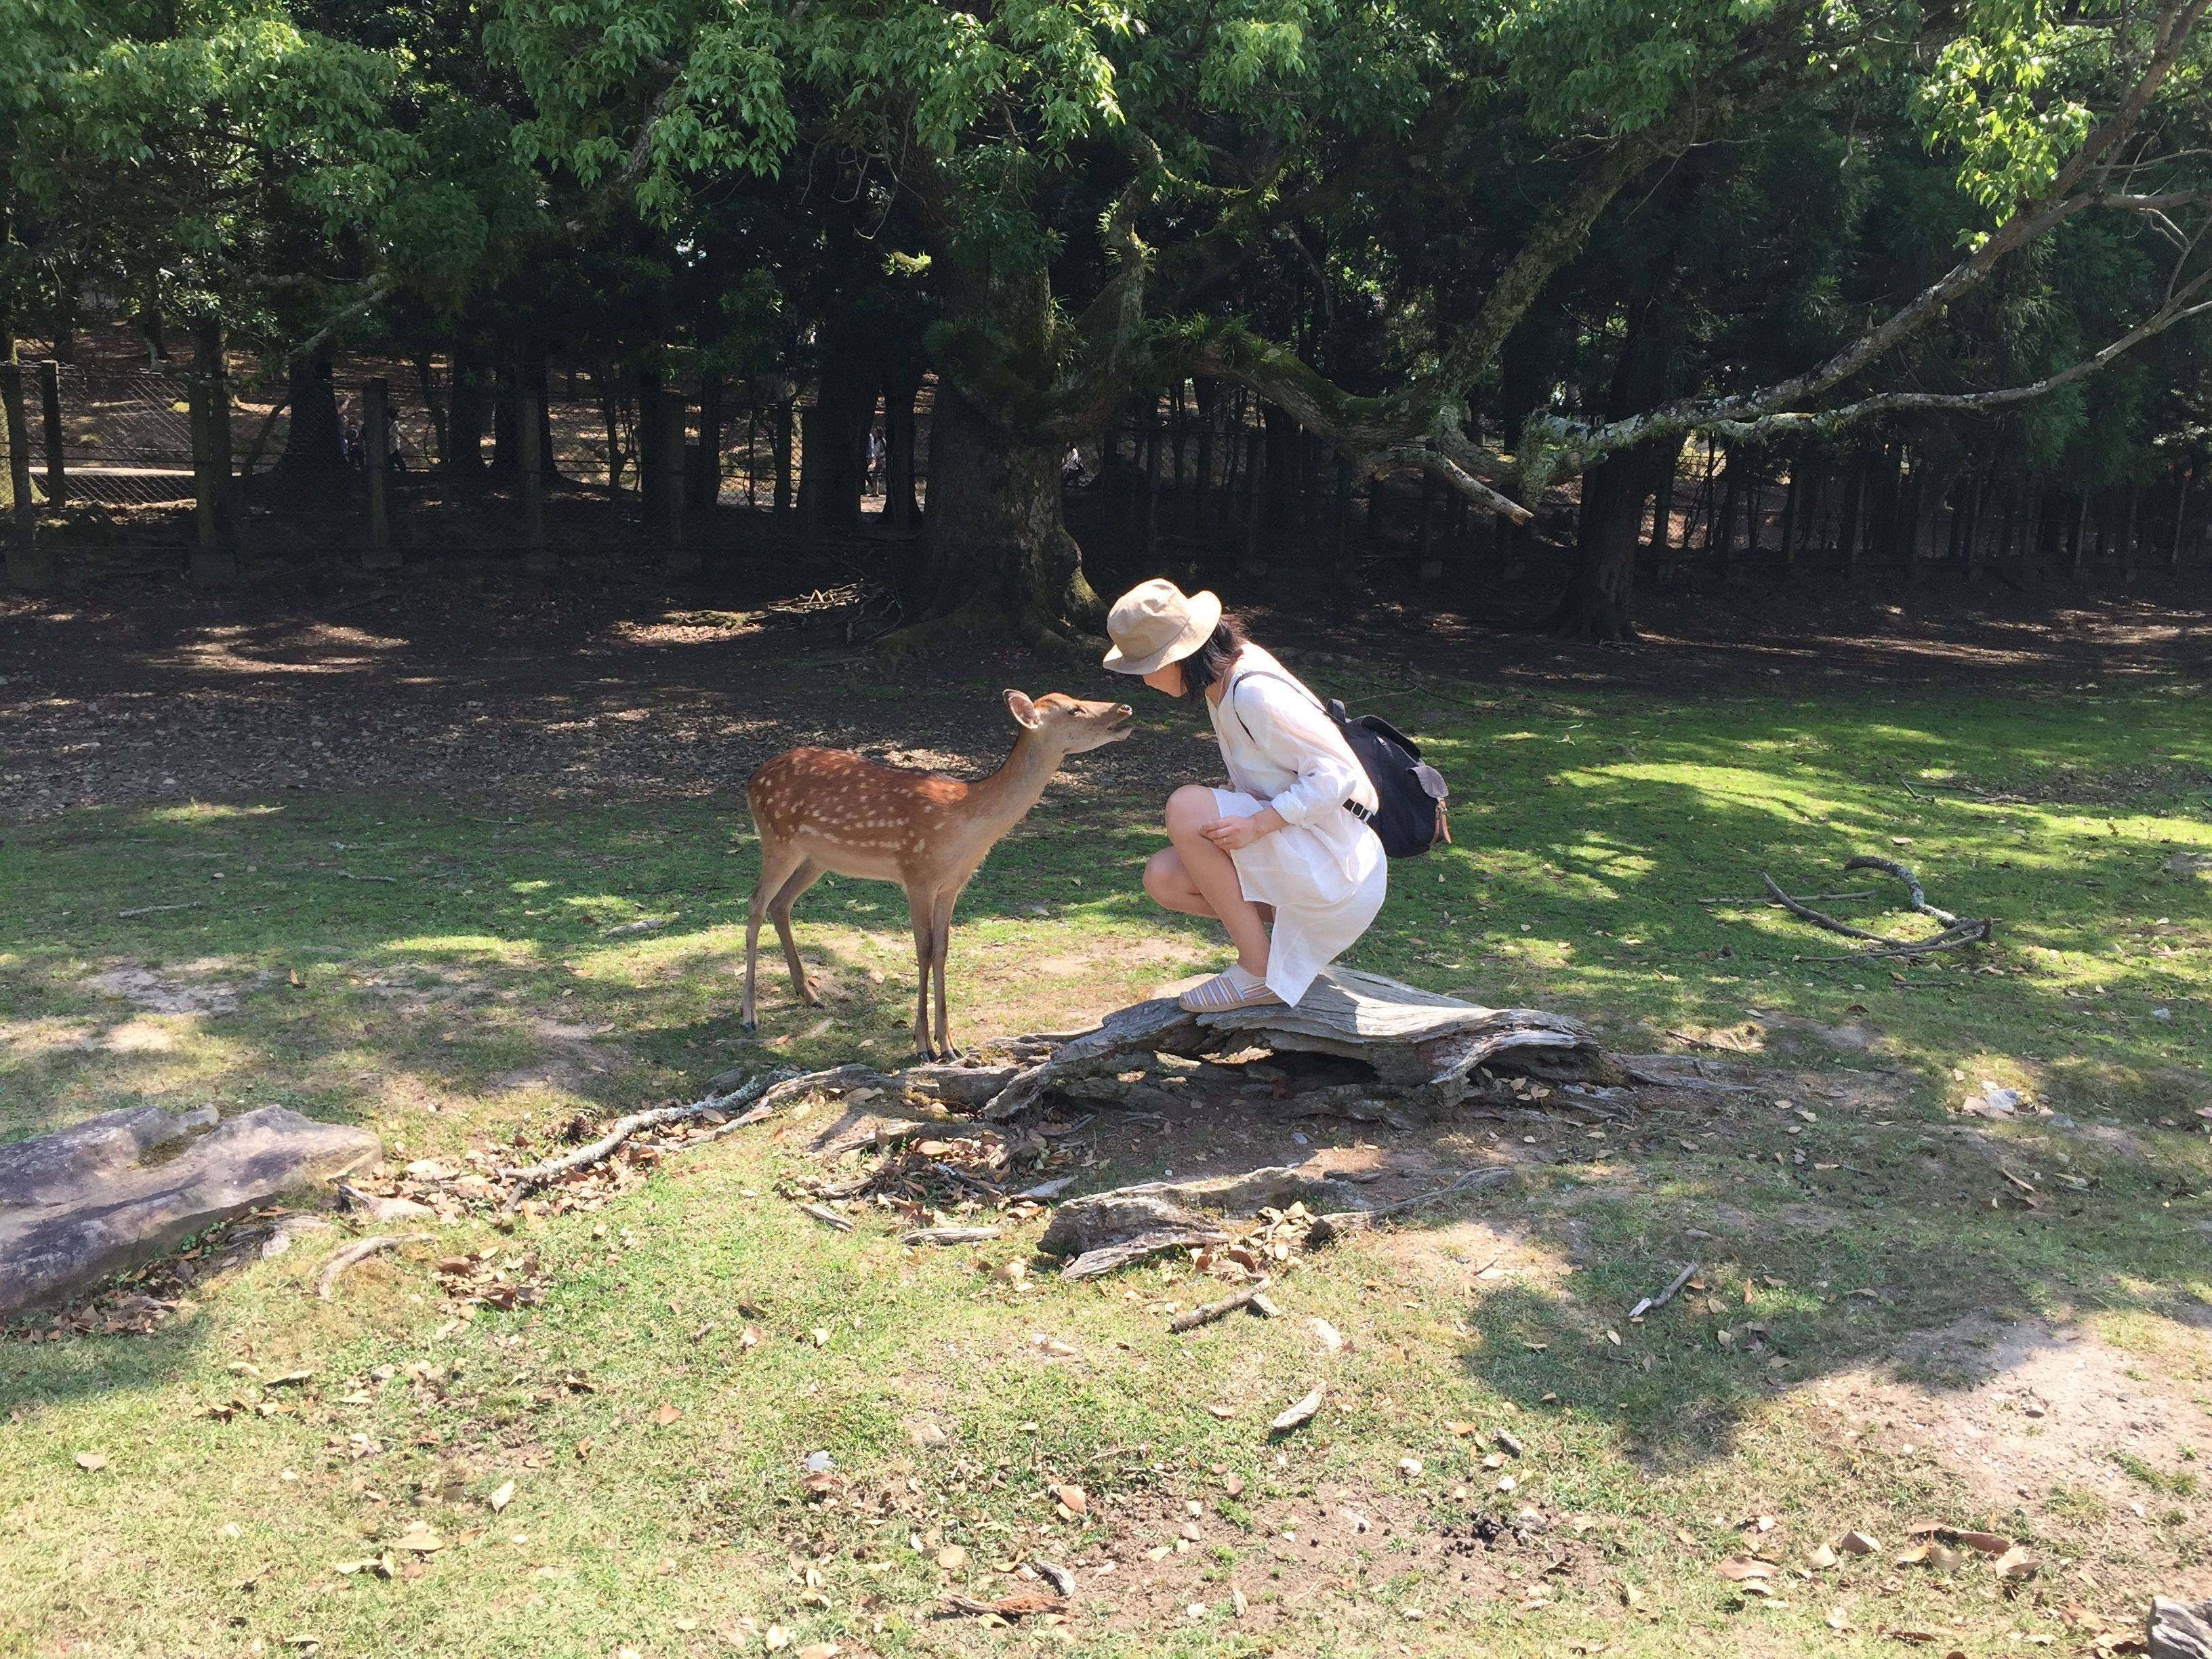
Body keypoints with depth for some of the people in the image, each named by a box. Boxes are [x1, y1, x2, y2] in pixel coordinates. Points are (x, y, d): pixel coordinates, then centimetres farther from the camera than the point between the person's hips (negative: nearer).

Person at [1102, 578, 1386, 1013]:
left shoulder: (1254, 692, -23)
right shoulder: (1223, 679, 5)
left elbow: (1337, 774, -24)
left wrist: (1256, 823, -29)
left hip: (1333, 858, -9)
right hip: (1286, 852, 9)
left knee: (1186, 806, -24)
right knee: (1163, 879, -3)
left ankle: (1257, 971, -15)